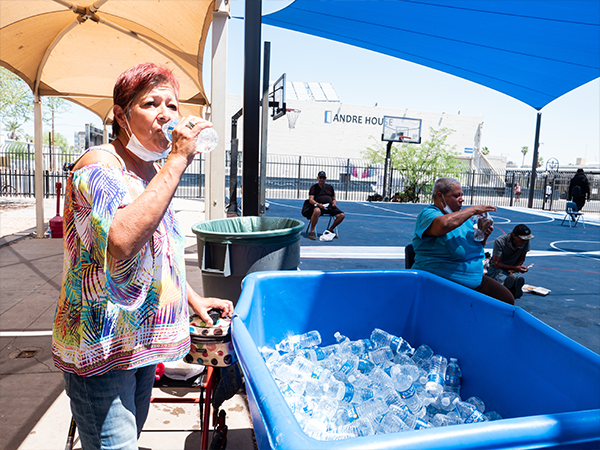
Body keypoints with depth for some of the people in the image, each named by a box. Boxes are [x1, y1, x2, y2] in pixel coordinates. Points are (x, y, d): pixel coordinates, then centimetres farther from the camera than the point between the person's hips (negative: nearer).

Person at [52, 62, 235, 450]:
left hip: (142, 338, 9)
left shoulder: (153, 170, 9)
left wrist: (193, 298, 8)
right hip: (101, 347, -8)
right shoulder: (98, 166, -18)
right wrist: (177, 161, -34)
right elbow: (120, 245, -39)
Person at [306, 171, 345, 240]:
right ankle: (312, 231, -28)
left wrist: (334, 203, 2)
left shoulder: (330, 187, 25)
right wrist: (317, 204, -18)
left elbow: (334, 199, 27)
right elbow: (311, 199, 3)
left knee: (342, 215, -18)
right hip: (319, 206, -4)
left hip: (330, 206, 4)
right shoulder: (314, 187, 15)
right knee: (317, 211, -42)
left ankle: (330, 230, 4)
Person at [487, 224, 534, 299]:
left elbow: (521, 260, 2)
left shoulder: (525, 242, -9)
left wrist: (512, 270, -15)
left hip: (513, 269, 3)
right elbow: (497, 264, -21)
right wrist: (515, 268, -34)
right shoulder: (500, 242, -21)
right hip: (497, 268, -3)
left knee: (520, 279, -35)